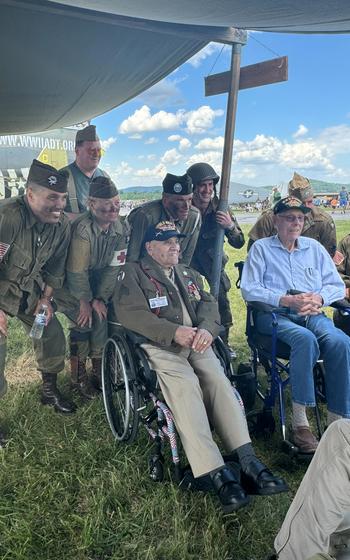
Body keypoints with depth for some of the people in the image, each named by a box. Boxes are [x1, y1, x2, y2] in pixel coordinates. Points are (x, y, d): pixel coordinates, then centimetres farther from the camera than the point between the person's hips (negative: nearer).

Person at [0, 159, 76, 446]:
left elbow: (55, 268, 2)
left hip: (31, 289, 6)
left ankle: (50, 391, 30)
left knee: (54, 337, 5)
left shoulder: (62, 224, -11)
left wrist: (45, 298, -5)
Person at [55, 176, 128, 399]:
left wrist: (100, 298, -15)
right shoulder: (83, 228, -29)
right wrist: (85, 301, -16)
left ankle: (99, 369, 15)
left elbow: (114, 267, -10)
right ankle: (78, 376, 6)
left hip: (97, 283, 5)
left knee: (102, 318, -5)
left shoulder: (120, 229, -10)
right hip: (70, 283, -5)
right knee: (84, 322, -13)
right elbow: (77, 271, -25)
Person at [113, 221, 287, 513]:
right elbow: (130, 312, -8)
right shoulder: (133, 273, 8)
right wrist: (173, 332, -20)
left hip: (196, 342, 5)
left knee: (219, 380, -24)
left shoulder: (188, 274, 26)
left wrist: (206, 329, -14)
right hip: (159, 345, -4)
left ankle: (248, 462, -26)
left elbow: (208, 303, 12)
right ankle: (217, 474, -34)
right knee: (184, 384, -31)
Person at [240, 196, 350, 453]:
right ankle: (300, 423, -29)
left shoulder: (314, 248, 21)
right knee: (306, 339, -36)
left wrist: (318, 298, -6)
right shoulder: (261, 248, 10)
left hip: (312, 315, 4)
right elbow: (249, 289, -3)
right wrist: (287, 300, -14)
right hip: (274, 316, -3)